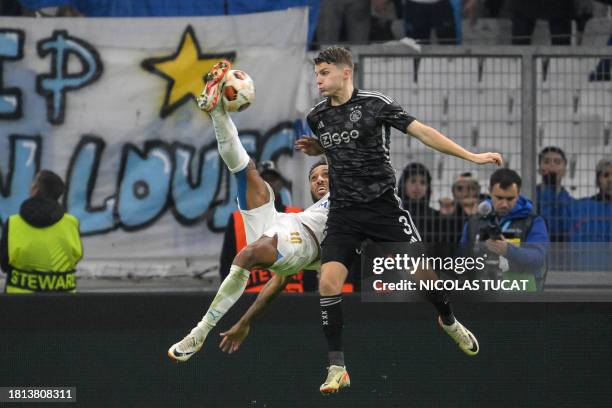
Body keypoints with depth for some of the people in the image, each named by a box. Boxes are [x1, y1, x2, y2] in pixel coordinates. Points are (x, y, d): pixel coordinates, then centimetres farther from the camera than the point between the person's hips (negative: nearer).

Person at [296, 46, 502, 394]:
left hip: (383, 205, -3)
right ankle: (337, 368, -8)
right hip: (344, 212, 3)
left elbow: (421, 131, -9)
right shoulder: (317, 116, 6)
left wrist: (471, 156, -13)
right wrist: (314, 148, 5)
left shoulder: (375, 104, -9)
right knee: (329, 281, -15)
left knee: (423, 270, -5)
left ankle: (450, 321, 30)